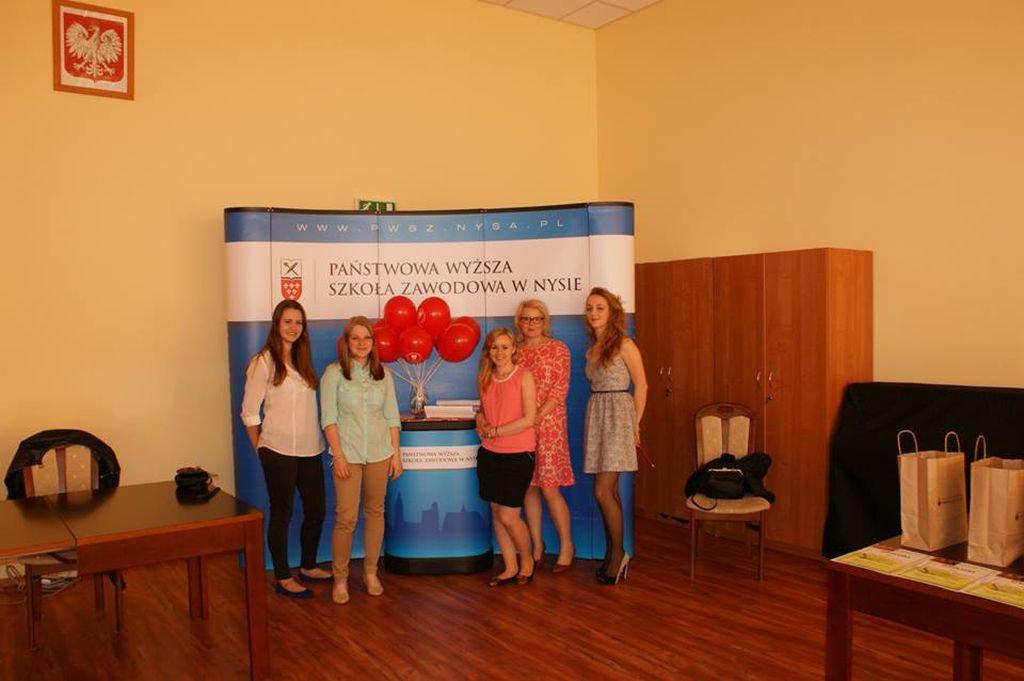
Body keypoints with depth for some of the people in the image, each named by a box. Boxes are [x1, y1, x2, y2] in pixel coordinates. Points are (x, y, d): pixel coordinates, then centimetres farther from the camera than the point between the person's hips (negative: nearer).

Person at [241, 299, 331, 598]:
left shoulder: (302, 361, 11)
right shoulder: (263, 362, -8)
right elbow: (249, 412, -7)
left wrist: (316, 440, 5)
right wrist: (261, 449, -2)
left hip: (310, 450, 6)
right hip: (279, 452, -6)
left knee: (316, 510, 13)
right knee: (282, 514, 6)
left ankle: (308, 566, 32)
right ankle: (283, 579, 20)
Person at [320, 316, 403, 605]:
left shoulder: (383, 373, 7)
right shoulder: (334, 372, -3)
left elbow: (392, 416, 9)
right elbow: (328, 417, -6)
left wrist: (396, 453, 5)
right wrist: (338, 455, -12)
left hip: (379, 453, 3)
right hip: (348, 454, -3)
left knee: (375, 512, 11)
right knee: (346, 518, -5)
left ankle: (371, 572, 26)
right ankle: (340, 578, 12)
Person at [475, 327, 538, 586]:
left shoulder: (524, 376, -8)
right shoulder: (484, 378, 8)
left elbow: (529, 419, -13)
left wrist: (494, 431, -12)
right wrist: (481, 421, -1)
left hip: (517, 454, -5)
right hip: (489, 453, 5)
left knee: (508, 516, -5)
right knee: (496, 513, 9)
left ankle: (526, 559, 22)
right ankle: (510, 567, 25)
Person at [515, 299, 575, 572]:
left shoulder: (557, 349, 0)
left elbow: (560, 389, -8)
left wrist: (538, 416, -16)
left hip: (548, 424, -4)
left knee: (549, 488, -5)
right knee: (528, 487, 7)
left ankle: (566, 547, 11)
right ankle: (537, 546, 20)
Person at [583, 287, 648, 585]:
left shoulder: (624, 345, -8)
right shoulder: (591, 348, 13)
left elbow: (641, 386, -6)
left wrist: (635, 424, -5)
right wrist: (597, 413, 8)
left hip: (618, 415, -7)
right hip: (596, 415, 7)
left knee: (603, 491, -9)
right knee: (609, 491, 11)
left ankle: (618, 553, 7)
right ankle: (613, 555, 20)